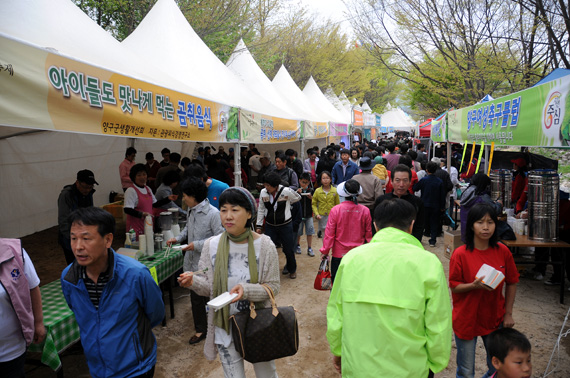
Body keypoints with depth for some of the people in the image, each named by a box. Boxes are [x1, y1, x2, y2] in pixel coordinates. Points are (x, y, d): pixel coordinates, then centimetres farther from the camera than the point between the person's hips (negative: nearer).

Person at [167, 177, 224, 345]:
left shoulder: (213, 213, -22)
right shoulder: (191, 211, 3)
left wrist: (197, 245, -23)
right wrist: (179, 238, 4)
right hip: (192, 262, 8)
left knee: (210, 298, 8)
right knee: (195, 297, 18)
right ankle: (200, 329, 35)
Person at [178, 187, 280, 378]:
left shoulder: (264, 245, -15)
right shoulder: (212, 245, -9)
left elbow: (273, 287, -11)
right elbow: (209, 287, -2)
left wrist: (246, 290, -28)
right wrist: (193, 281, -23)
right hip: (225, 327, 1)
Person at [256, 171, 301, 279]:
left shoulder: (286, 191, -16)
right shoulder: (263, 192, -7)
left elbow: (298, 198, 5)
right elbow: (261, 210, 5)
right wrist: (259, 225, 6)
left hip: (285, 225, -2)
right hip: (270, 226, 2)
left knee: (288, 249, 9)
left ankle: (292, 269, 35)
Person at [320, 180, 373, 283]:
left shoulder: (335, 210, -12)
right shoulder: (365, 211, -7)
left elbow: (329, 233, -8)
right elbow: (369, 234, 2)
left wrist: (325, 251, 4)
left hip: (339, 254, -1)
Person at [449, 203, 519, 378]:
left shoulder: (503, 251, -5)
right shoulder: (460, 254, -15)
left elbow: (511, 283, 4)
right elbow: (454, 286, -9)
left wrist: (508, 314, 4)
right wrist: (475, 285, -27)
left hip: (495, 318, 3)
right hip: (466, 319, -3)